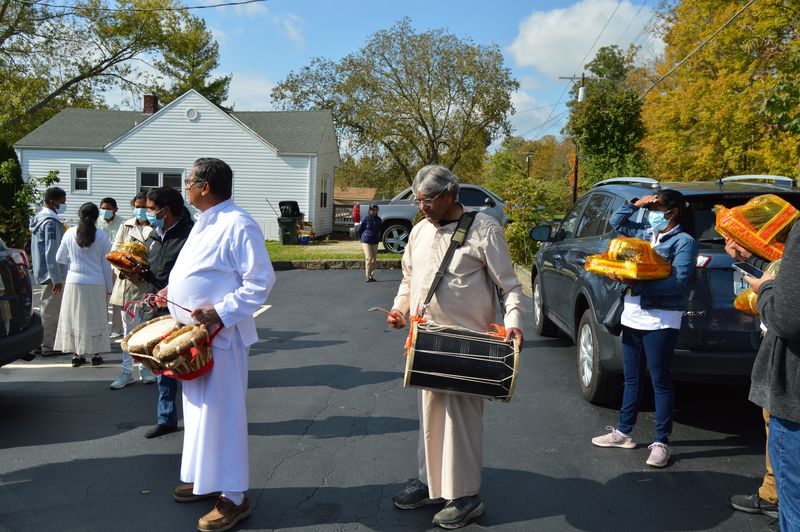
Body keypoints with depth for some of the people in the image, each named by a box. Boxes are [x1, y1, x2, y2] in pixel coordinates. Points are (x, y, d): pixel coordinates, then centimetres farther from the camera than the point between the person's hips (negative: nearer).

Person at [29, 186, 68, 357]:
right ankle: (49, 346, 4)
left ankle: (42, 344, 24)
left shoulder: (39, 218, 14)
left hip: (43, 272, 10)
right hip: (52, 273, -10)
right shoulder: (51, 222, -18)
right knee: (52, 311, -2)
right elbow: (51, 252, -22)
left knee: (47, 309, 17)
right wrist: (56, 278, -20)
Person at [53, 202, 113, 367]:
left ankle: (77, 354, 13)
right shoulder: (101, 236, -5)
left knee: (74, 317, 11)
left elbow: (59, 258, 5)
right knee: (95, 318, 9)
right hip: (96, 284, -1)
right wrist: (108, 287, 8)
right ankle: (95, 354, 12)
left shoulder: (70, 233, -3)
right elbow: (106, 265, 0)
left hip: (74, 282, 1)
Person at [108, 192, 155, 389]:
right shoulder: (125, 226, 10)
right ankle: (126, 371, 16)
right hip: (127, 284, 3)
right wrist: (124, 271, -10)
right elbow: (114, 252, 6)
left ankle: (145, 368, 21)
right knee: (128, 330, 9)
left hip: (149, 285, -3)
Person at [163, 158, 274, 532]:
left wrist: (222, 312, -26)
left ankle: (233, 497, 8)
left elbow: (261, 281, -21)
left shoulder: (238, 225, -17)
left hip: (220, 337, -10)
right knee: (198, 409, 19)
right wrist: (174, 291, 12)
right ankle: (204, 477, 35)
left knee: (220, 413, -3)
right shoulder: (204, 223, 13)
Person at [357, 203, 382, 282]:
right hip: (366, 241, -5)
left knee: (373, 259, 6)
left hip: (375, 242, 5)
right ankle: (368, 276, -13)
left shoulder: (378, 219, 6)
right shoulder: (366, 219, -7)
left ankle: (371, 276, 13)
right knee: (369, 258, -14)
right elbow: (359, 230, 4)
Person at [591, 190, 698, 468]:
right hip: (633, 316, 7)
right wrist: (635, 205, 9)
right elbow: (616, 222, 25)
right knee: (631, 379, 16)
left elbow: (679, 282, -18)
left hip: (661, 320, -7)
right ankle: (624, 432, 27)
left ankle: (661, 443, 12)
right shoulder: (646, 233, 12)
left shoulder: (684, 241, -7)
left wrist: (638, 284, -27)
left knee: (660, 382, 2)